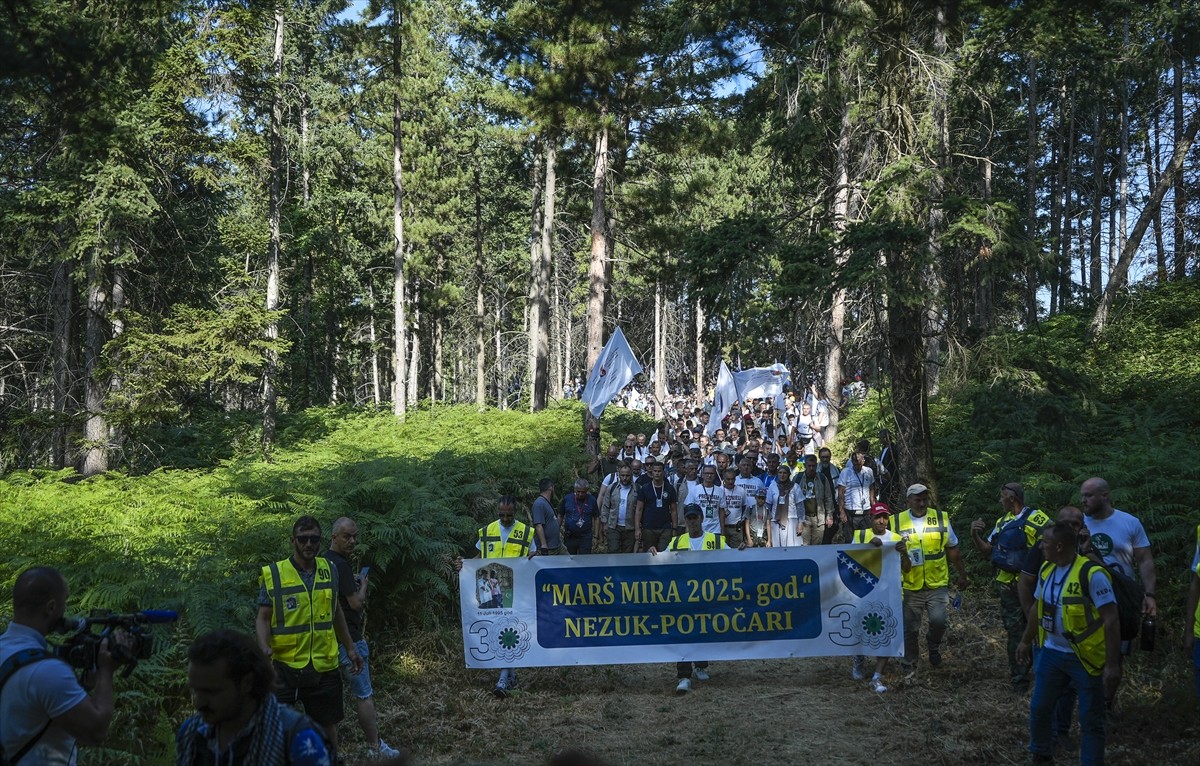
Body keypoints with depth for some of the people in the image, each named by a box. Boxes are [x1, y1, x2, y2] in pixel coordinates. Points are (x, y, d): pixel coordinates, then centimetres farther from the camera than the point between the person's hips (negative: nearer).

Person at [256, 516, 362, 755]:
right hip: (285, 666, -3)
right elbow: (263, 618, -8)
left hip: (325, 666, 3)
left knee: (328, 725, 13)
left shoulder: (329, 570, 5)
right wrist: (264, 648, -26)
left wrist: (350, 648, 19)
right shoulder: (274, 574, -8)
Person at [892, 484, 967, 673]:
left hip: (937, 584, 0)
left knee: (939, 620, -15)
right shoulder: (897, 522, -2)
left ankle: (933, 645, 18)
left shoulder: (941, 519, 0)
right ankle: (909, 664, 30)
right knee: (910, 628, 9)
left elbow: (952, 550, 10)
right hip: (910, 587, 0)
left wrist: (962, 574, 14)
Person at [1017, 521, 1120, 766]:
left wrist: (1112, 664, -23)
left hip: (1085, 658, -7)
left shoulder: (1091, 574, -21)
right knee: (1039, 709, 16)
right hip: (1051, 653, 7)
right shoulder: (1046, 570, 3)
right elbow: (1037, 608, 18)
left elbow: (1111, 620, -21)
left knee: (1090, 720, 4)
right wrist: (1026, 641, 25)